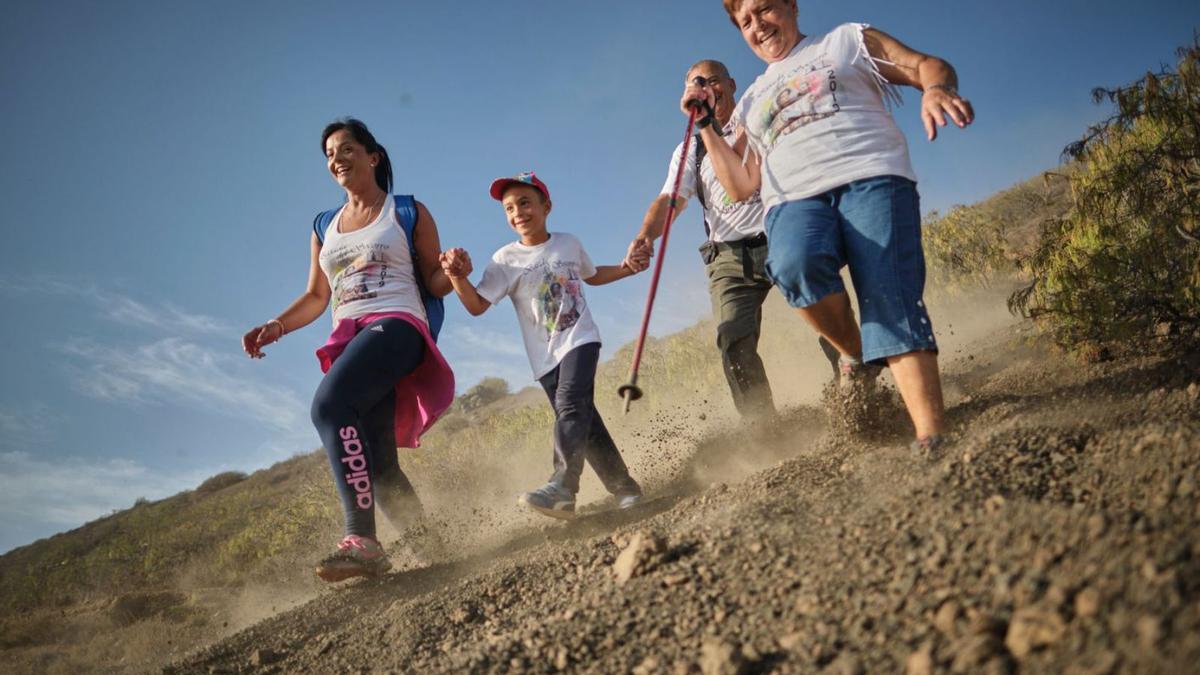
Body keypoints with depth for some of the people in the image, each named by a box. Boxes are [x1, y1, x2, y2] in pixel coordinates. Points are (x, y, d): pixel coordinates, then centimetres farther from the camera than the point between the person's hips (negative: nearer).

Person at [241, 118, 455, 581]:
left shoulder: (408, 212, 10)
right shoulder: (324, 229, 23)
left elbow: (435, 283, 8)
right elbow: (316, 297, 23)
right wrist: (275, 327, 7)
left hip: (396, 326, -6)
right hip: (348, 340, 6)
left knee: (329, 404, -32)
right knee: (377, 464, -4)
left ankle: (362, 541, -37)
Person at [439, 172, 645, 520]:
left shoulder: (569, 243, 6)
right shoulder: (506, 260, -2)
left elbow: (592, 275, 26)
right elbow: (477, 306, -12)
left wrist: (626, 268, 11)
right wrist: (458, 278, -30)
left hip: (580, 339, -1)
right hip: (545, 356, 1)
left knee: (570, 404, -25)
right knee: (582, 422, 3)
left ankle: (562, 487, -33)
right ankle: (625, 488, 16)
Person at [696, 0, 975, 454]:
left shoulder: (847, 40, 22)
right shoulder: (751, 103, 29)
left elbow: (929, 66, 12)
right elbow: (741, 186, 21)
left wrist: (936, 88, -12)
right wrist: (706, 126, 16)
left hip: (870, 177, -2)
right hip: (794, 201, 2)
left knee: (890, 297, -23)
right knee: (794, 264, -34)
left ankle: (931, 435, -30)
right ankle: (857, 355, -9)